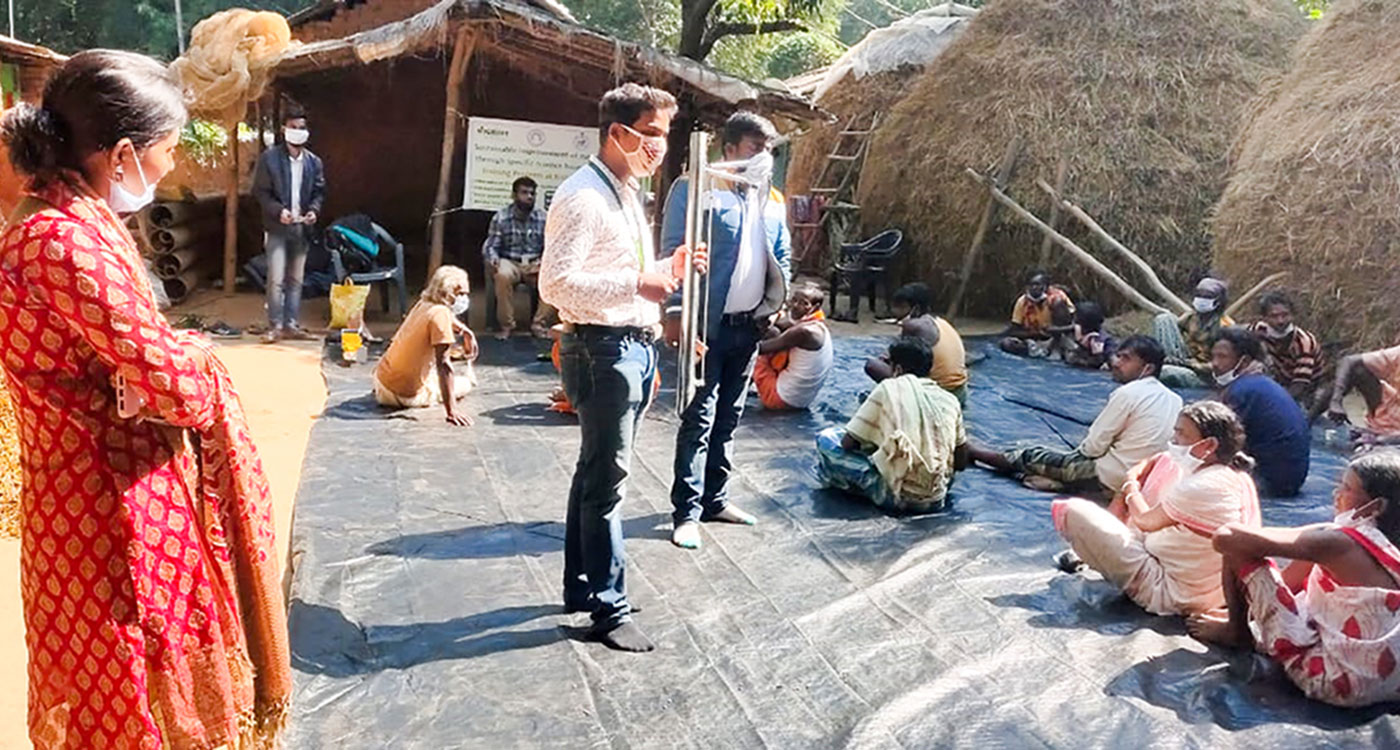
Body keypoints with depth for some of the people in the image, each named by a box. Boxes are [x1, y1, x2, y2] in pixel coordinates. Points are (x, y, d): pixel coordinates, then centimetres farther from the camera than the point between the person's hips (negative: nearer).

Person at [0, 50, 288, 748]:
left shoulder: (76, 221, 6)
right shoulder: (64, 242, -25)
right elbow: (167, 380, -25)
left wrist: (180, 352, -5)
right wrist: (199, 358, -4)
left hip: (119, 496, 9)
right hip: (109, 512, -9)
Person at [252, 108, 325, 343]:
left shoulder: (314, 162, 9)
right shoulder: (269, 158, -2)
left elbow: (319, 191, 13)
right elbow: (260, 191, -3)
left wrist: (314, 210, -6)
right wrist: (278, 210, -17)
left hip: (301, 228, 4)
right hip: (277, 227, -4)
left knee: (296, 279, 9)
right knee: (276, 279, -9)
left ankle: (292, 325, 15)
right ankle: (275, 326, -3)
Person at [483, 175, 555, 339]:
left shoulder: (543, 218, 4)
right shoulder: (501, 217, 0)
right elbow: (490, 246, -1)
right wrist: (493, 259, -24)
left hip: (535, 264, 2)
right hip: (510, 263, -2)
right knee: (503, 276, -37)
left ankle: (539, 324, -16)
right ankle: (507, 325, -20)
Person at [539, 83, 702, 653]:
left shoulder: (628, 194, 18)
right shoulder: (583, 197, -15)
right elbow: (556, 283, -23)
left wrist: (667, 271, 11)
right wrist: (636, 283, -26)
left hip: (635, 345, 10)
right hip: (602, 348, -10)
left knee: (597, 471, 17)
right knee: (607, 477, -3)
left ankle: (580, 586, 30)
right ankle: (609, 610, 7)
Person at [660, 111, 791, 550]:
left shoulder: (771, 200, 14)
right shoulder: (696, 189, -7)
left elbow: (782, 256, 22)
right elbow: (674, 251, -13)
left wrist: (776, 303, 9)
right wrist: (677, 312, -19)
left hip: (750, 325, 7)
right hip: (709, 324, -7)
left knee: (729, 417, 14)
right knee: (699, 419, -5)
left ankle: (714, 498, 25)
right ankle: (687, 512, 2)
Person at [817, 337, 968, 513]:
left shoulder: (890, 388, -3)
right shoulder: (950, 400, 8)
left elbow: (848, 443, -2)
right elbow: (961, 463, 13)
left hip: (897, 496, -5)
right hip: (936, 501, 5)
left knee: (826, 439, 7)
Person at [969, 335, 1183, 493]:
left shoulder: (1128, 393, -18)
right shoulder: (1173, 399, 4)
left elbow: (1094, 445, -16)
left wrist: (1081, 450, 8)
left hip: (1109, 478, -7)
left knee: (1032, 456, 6)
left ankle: (966, 450, 18)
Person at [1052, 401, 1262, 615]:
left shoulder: (1202, 489, -26)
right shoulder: (1240, 479, 2)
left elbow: (1145, 521, -10)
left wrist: (1130, 487, 7)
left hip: (1168, 595, -10)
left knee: (1075, 511, -17)